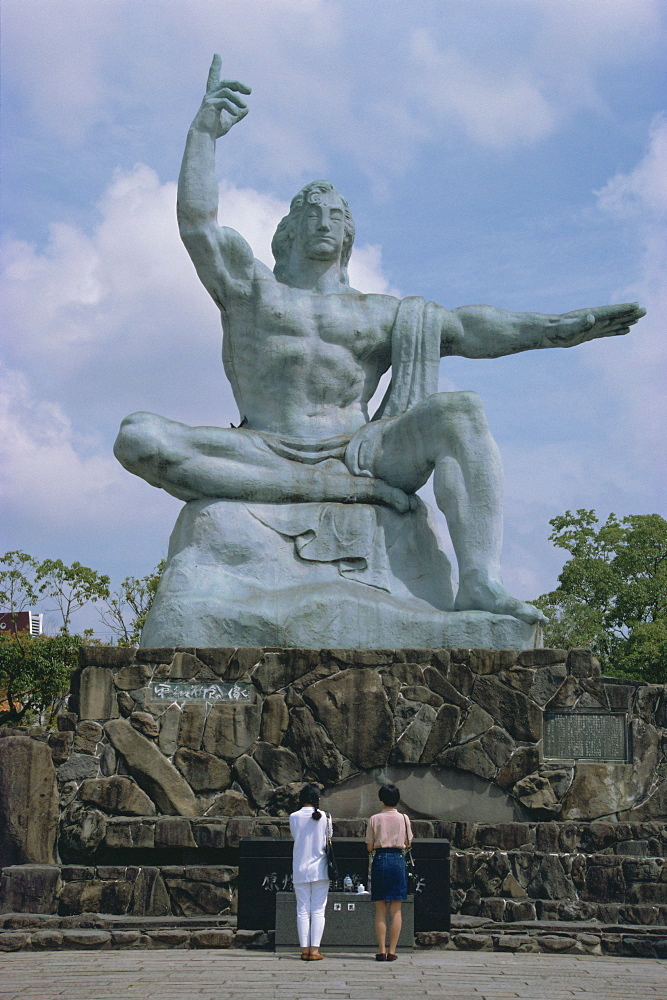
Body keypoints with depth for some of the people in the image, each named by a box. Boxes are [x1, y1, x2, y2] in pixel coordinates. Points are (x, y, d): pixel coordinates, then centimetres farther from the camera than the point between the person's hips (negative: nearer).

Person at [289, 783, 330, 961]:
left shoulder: (294, 817, -3)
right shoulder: (324, 816, -4)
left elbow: (294, 835, 10)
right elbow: (328, 837, 8)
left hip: (300, 870, 1)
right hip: (320, 869, -1)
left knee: (302, 911, 5)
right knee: (318, 911, 2)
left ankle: (304, 949, 3)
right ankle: (314, 950, -2)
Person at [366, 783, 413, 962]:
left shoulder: (374, 819, 0)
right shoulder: (403, 818, 2)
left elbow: (369, 847, 1)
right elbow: (408, 844, 9)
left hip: (380, 860, 0)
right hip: (398, 859, 0)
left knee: (380, 910, 5)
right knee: (396, 910, 4)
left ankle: (382, 950, 1)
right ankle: (392, 951, 1)